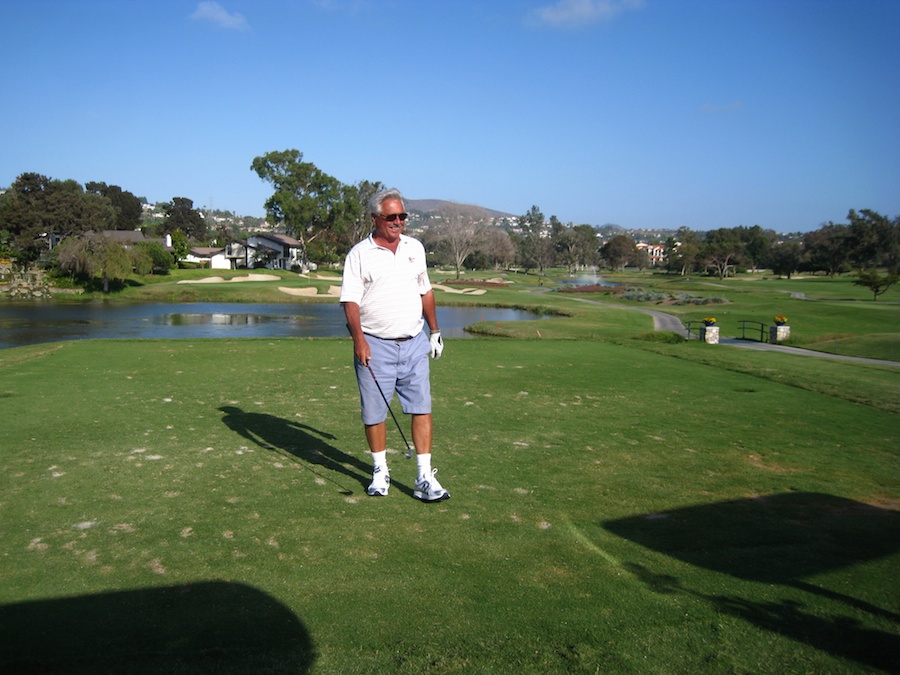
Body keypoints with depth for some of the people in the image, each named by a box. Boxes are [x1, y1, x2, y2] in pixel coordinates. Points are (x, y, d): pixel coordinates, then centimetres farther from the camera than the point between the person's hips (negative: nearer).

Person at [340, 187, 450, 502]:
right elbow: (350, 300, -9)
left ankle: (425, 477, 4)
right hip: (375, 345, -3)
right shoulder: (359, 254, -2)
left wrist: (435, 330, 20)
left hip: (414, 343, 3)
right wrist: (358, 339, -20)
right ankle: (380, 471, 23)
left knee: (421, 408, -1)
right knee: (374, 412, 5)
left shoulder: (415, 248, 12)